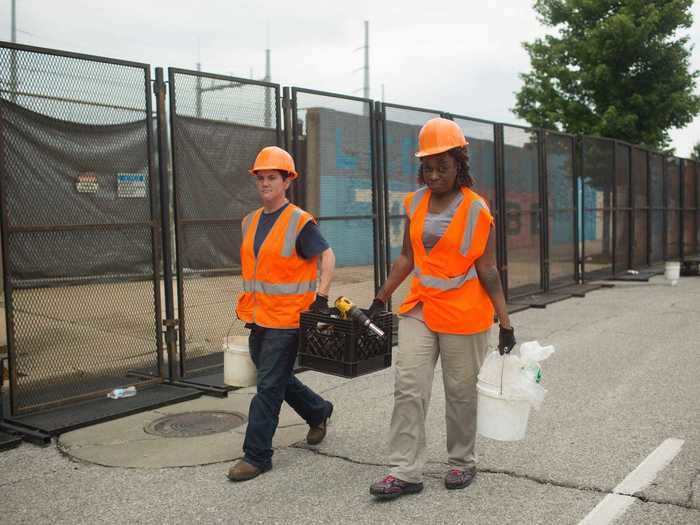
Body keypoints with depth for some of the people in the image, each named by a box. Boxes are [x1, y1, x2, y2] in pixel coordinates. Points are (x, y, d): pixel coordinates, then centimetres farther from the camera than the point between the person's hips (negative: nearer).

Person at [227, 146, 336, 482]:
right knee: (278, 379, 19)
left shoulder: (299, 222, -11)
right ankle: (319, 411, 43)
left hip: (287, 318, -8)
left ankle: (257, 455, 6)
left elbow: (327, 256, -10)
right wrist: (246, 303, 23)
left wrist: (321, 297, -19)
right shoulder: (250, 222, 12)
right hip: (258, 316, 8)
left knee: (269, 386, -4)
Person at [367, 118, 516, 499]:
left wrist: (506, 324, -9)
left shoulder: (475, 209, -9)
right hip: (419, 309, 5)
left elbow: (488, 271, -8)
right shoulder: (415, 203, 4)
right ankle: (405, 472, 6)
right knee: (408, 389, 0)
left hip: (463, 314, -4)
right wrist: (380, 300, 11)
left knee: (460, 391, 9)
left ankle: (462, 462, 27)